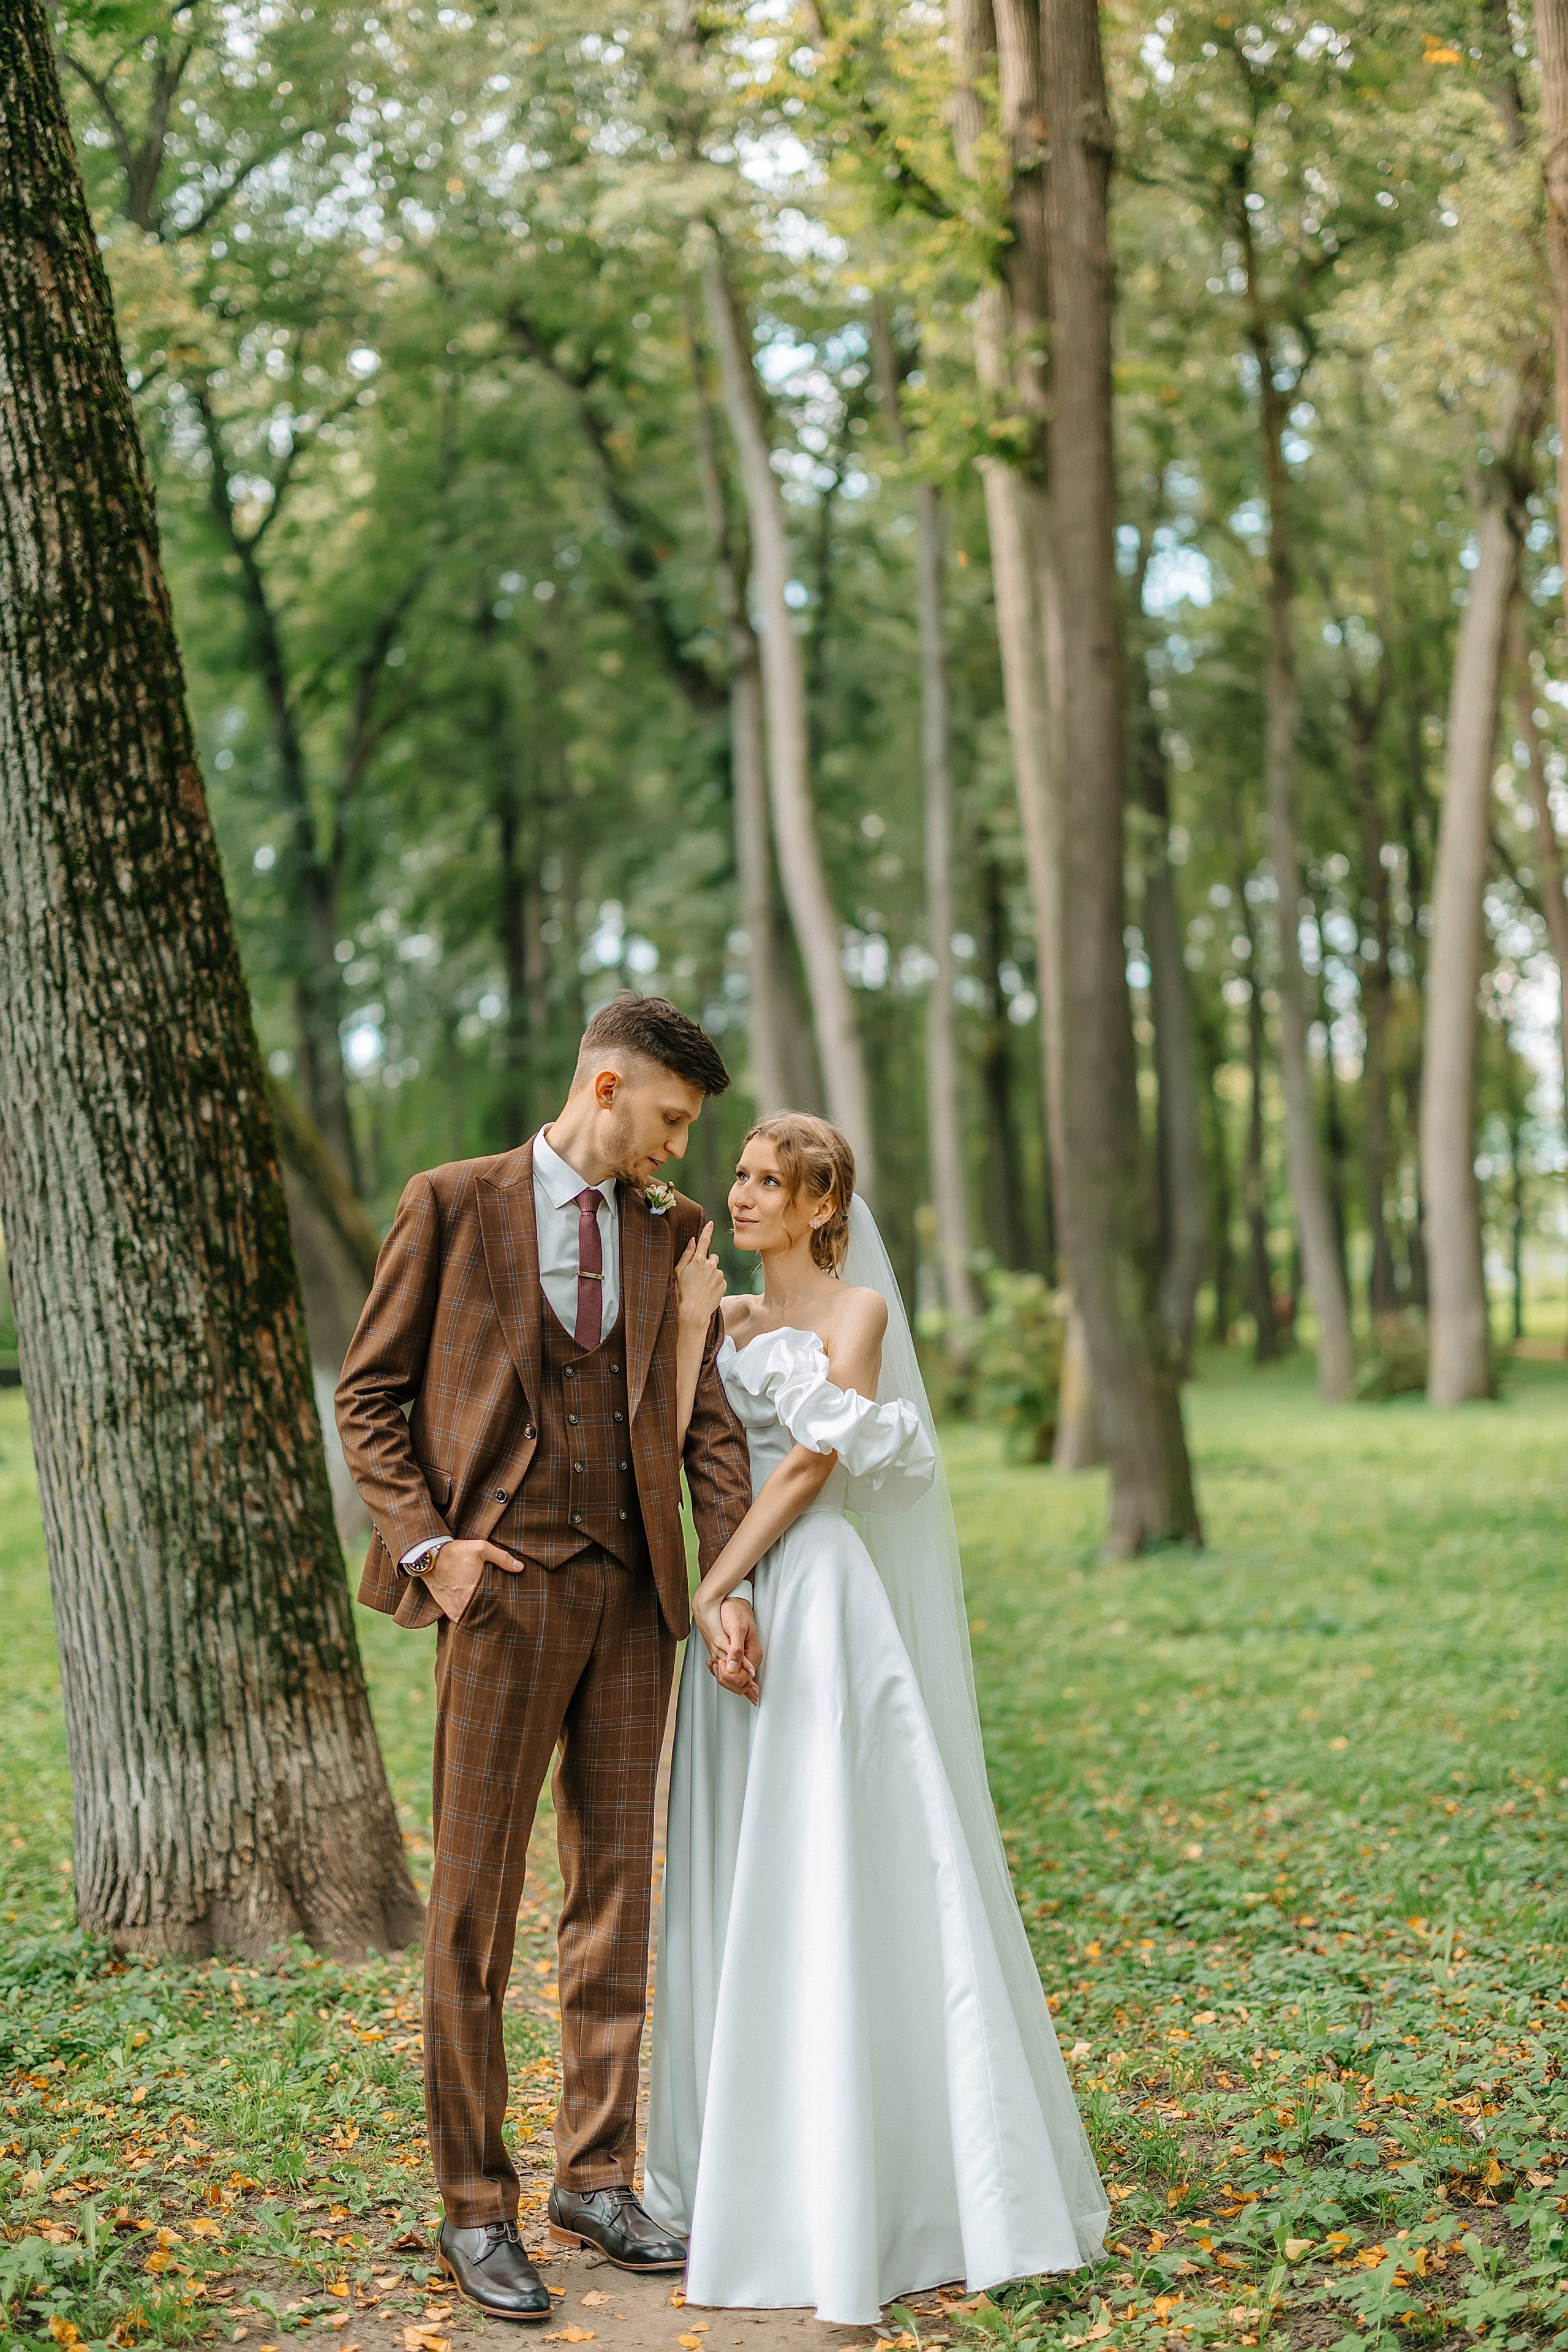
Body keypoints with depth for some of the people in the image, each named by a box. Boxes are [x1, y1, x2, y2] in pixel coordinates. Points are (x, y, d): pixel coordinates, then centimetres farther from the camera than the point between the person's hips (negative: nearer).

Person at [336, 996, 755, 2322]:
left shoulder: (665, 1233, 12)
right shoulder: (454, 1205, 0)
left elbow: (706, 1418, 8)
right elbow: (369, 1396, 2)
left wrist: (731, 1586, -3)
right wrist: (424, 1544, -9)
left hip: (632, 1589, 5)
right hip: (505, 1582, -4)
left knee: (617, 1891, 8)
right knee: (476, 1903, 0)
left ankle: (597, 2178, 20)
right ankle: (476, 2211, 8)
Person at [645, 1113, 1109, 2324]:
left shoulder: (858, 1308, -1)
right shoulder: (727, 1313, 16)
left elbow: (815, 1458, -12)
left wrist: (711, 1588, -16)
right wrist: (691, 1323, -5)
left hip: (820, 1605, -6)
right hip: (737, 1601, 6)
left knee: (840, 1883, -7)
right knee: (741, 1884, 8)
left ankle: (868, 2193, -1)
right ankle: (746, 2156, 17)